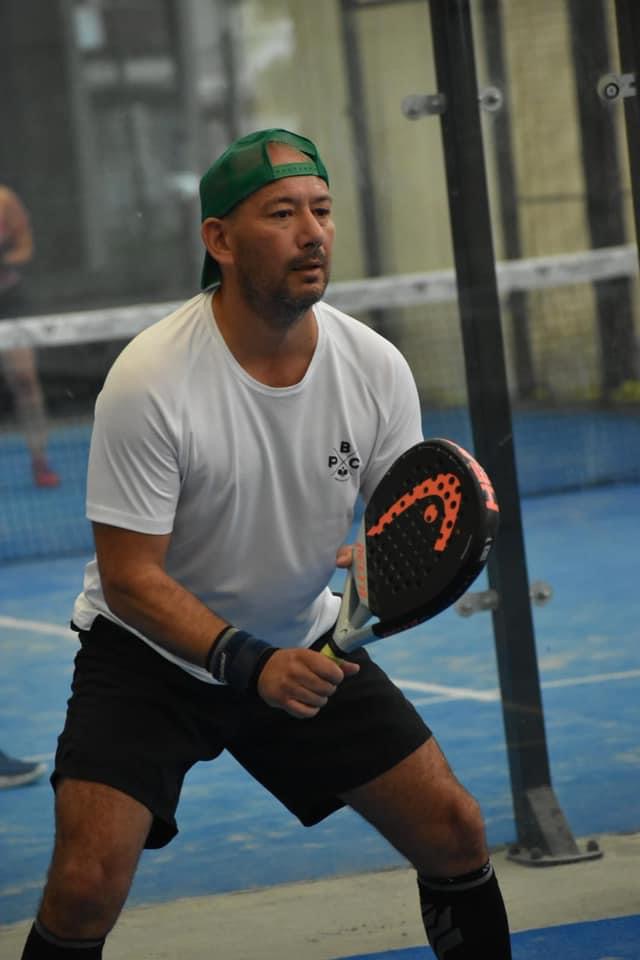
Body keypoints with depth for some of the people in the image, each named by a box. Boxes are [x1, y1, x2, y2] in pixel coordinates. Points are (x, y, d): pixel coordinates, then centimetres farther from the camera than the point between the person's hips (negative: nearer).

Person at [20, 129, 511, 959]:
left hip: (306, 646, 5)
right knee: (85, 888, -20)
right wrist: (247, 665, -33)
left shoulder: (377, 368, -11)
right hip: (151, 652, -4)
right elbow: (131, 576, -21)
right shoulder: (151, 379, -25)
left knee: (455, 833, 1)